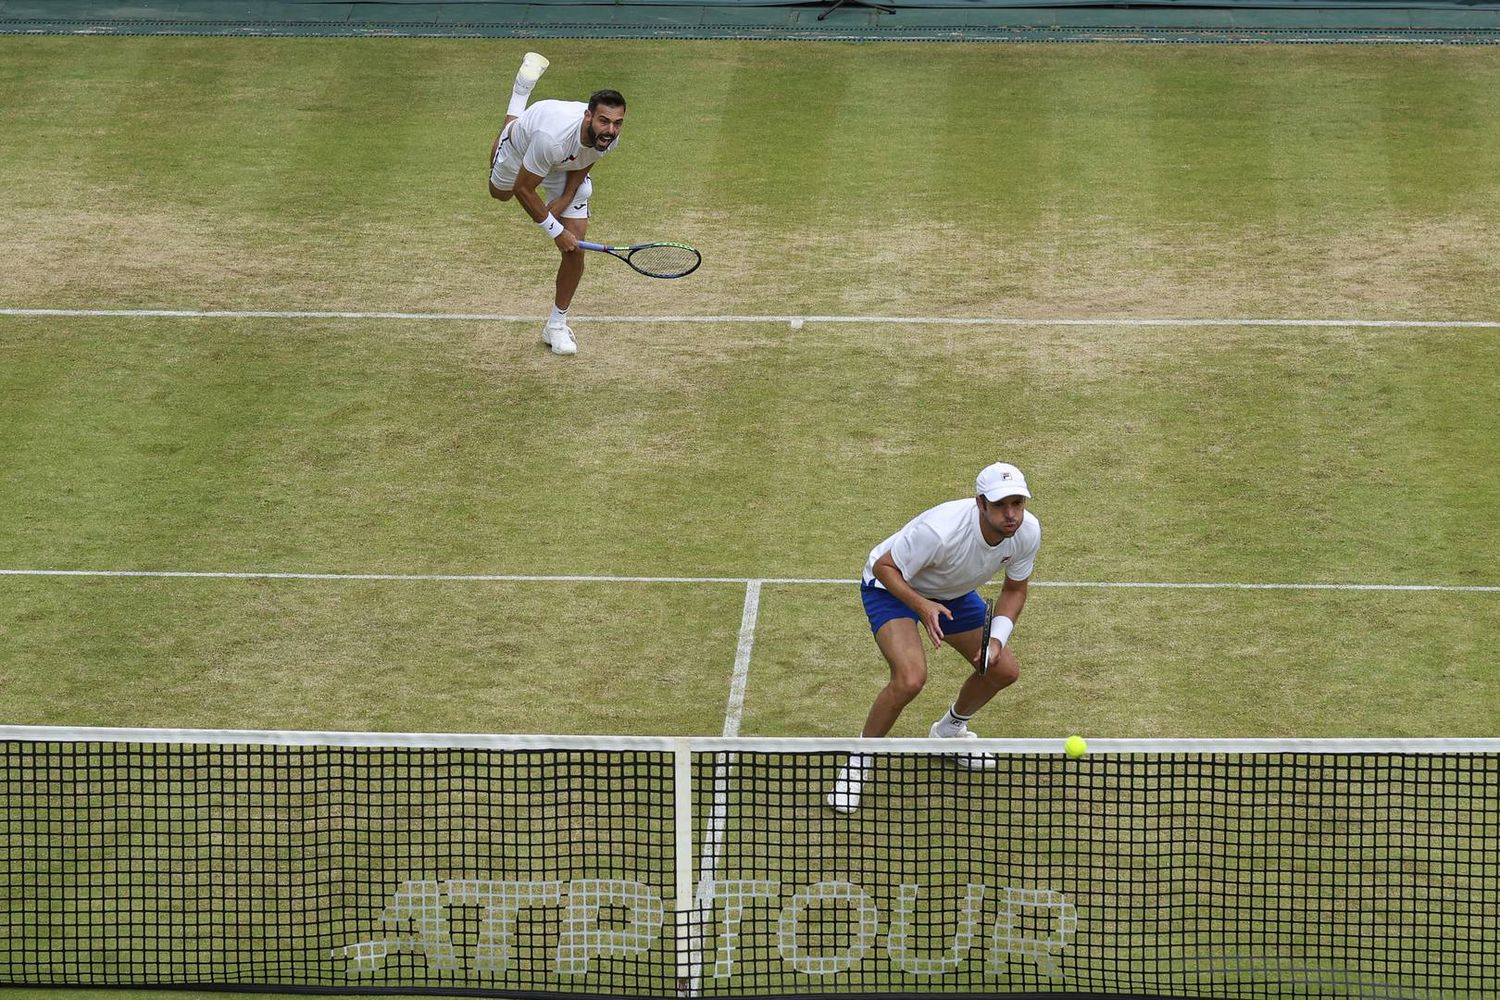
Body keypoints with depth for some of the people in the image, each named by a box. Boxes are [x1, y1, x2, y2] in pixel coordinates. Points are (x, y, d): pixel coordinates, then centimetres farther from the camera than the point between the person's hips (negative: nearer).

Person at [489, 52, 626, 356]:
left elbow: (583, 165, -9)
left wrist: (565, 198, -21)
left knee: (574, 249, -8)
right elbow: (523, 189, -36)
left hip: (567, 168, 2)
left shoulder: (608, 137, -35)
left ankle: (557, 325, 15)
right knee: (500, 193, 36)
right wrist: (555, 230, -28)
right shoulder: (552, 137, -52)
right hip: (521, 148, -2)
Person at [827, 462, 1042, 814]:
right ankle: (858, 761, -8)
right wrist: (921, 605, -41)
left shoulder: (1027, 531, -21)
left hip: (952, 592, 7)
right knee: (911, 677, -29)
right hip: (892, 586, -7)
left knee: (1004, 670, 5)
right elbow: (884, 566, -27)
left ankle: (950, 730, 36)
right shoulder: (940, 531, -41)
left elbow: (1014, 590, -3)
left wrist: (997, 639, -18)